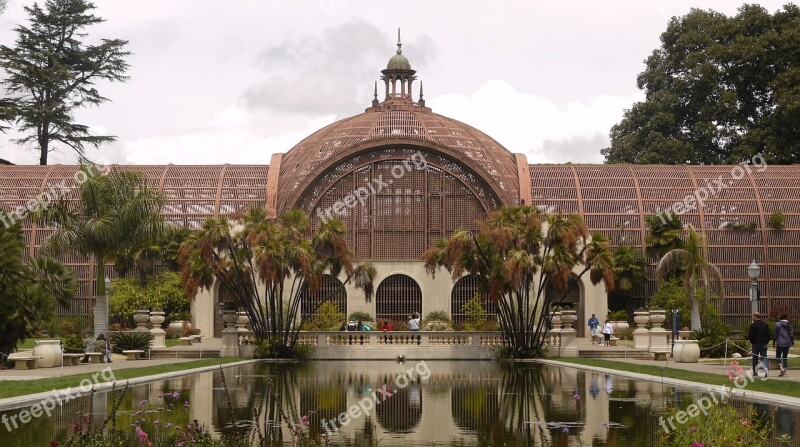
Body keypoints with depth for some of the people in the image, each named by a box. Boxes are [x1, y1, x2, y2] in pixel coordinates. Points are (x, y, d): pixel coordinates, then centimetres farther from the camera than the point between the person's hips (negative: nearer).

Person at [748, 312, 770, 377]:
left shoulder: (753, 325, -11)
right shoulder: (765, 325, 7)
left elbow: (749, 335, -12)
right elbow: (768, 335, 10)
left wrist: (751, 341, 5)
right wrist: (766, 342, 14)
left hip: (755, 343, -4)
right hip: (764, 344, 4)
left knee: (755, 358, 7)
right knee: (764, 357, 4)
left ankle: (755, 372, 11)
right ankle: (766, 370, -17)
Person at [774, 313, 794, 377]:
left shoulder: (777, 324, -9)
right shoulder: (789, 324, 4)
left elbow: (776, 334, -7)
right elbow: (791, 334, 6)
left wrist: (774, 342, 2)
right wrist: (792, 342, 15)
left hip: (780, 343, -4)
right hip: (787, 343, 4)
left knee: (778, 357, 4)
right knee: (785, 357, 12)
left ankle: (782, 368, -17)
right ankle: (784, 371, 11)